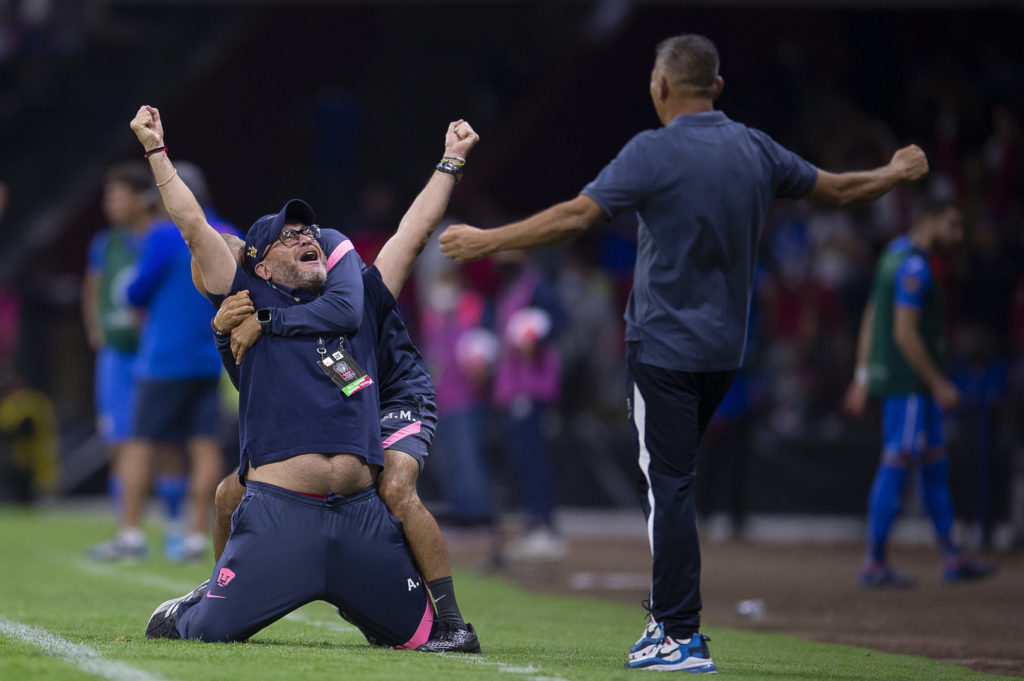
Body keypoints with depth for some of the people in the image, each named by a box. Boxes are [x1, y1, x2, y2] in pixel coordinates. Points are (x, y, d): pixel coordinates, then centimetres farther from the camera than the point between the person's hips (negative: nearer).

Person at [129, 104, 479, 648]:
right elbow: (194, 227, 5)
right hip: (279, 515, -4)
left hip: (361, 517, 4)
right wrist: (156, 151, 4)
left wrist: (450, 161, 26)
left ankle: (350, 603, 36)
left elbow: (413, 234, 23)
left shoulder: (359, 306, 19)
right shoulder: (253, 306, 9)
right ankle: (179, 612, 27)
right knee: (208, 630, -11)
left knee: (419, 632, 3)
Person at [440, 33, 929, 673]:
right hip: (724, 349, 7)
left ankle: (682, 637, -9)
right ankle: (671, 619, 20)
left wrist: (487, 240, -9)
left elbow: (575, 217, -17)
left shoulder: (653, 152, -13)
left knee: (669, 486, -7)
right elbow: (839, 190, 15)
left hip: (664, 346, -7)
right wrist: (899, 172, 34)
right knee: (672, 480, 18)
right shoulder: (755, 149, 5)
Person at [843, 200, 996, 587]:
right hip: (910, 382, -11)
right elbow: (905, 333, -22)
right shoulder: (914, 268, -17)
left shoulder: (896, 255, 16)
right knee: (896, 468, -7)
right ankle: (874, 564, -5)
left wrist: (863, 379, 19)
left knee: (935, 465, 14)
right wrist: (938, 383, -18)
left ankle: (951, 558, 18)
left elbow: (870, 320, 18)